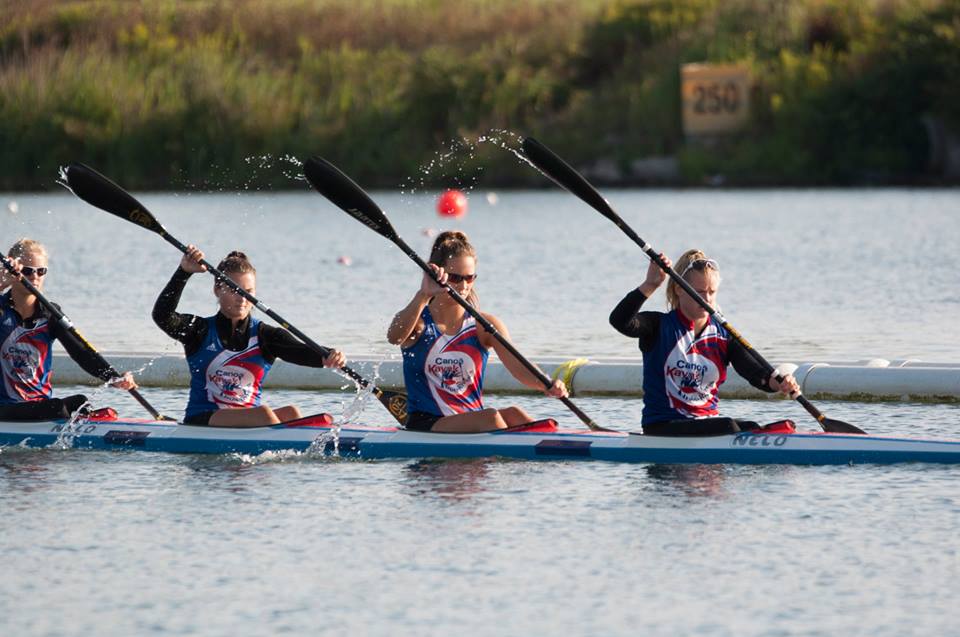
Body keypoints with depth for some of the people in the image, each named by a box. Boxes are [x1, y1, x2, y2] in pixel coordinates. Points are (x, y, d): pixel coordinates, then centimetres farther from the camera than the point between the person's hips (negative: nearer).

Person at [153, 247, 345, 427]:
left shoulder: (266, 336, 7)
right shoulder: (201, 331, 3)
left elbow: (300, 352, -10)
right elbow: (162, 316, -14)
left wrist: (326, 357, -34)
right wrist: (184, 273, -22)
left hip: (248, 420, 3)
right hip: (201, 421, -3)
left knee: (291, 412, -28)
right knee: (264, 414, -30)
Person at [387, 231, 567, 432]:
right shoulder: (417, 321, 0)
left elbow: (518, 367, -9)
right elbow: (394, 337, -26)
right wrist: (424, 295, -39)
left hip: (473, 421, 3)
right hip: (425, 424, -3)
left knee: (513, 414, -29)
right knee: (491, 418, -29)